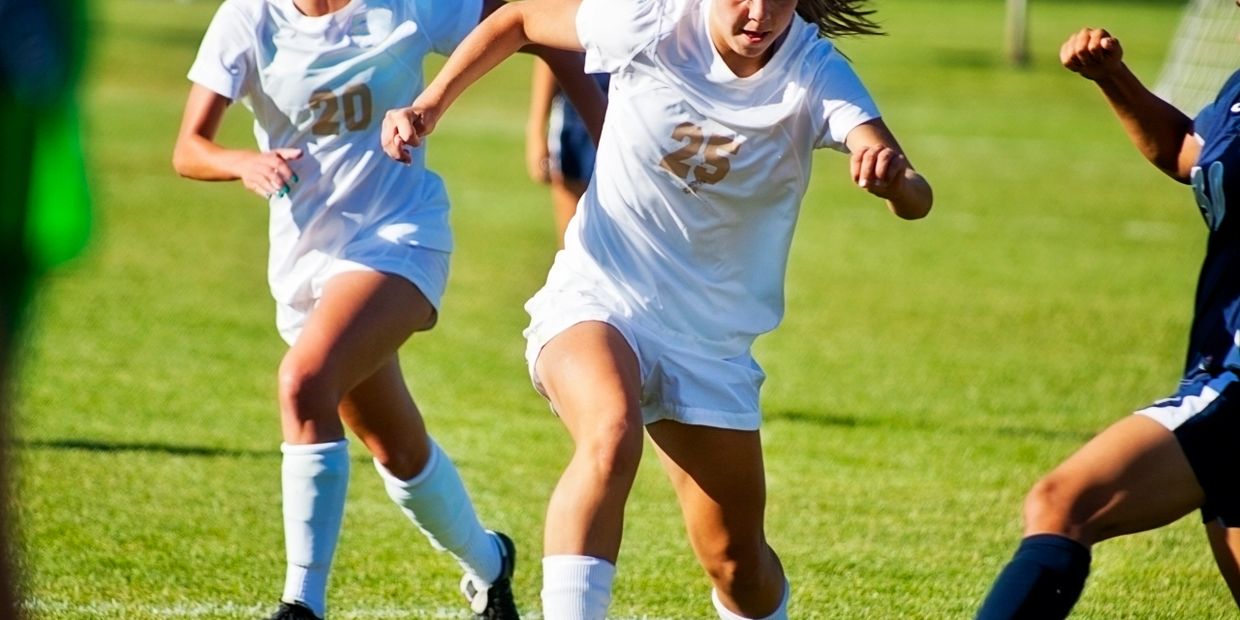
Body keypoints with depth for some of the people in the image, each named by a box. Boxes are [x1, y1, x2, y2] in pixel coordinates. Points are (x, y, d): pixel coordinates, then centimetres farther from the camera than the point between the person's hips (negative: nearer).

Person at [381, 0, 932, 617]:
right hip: (596, 300, -2)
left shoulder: (815, 74, -13)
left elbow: (915, 200, -27)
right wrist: (429, 105, -4)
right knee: (611, 434, -35)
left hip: (713, 341, 2)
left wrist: (896, 179, -50)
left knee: (736, 561, 6)